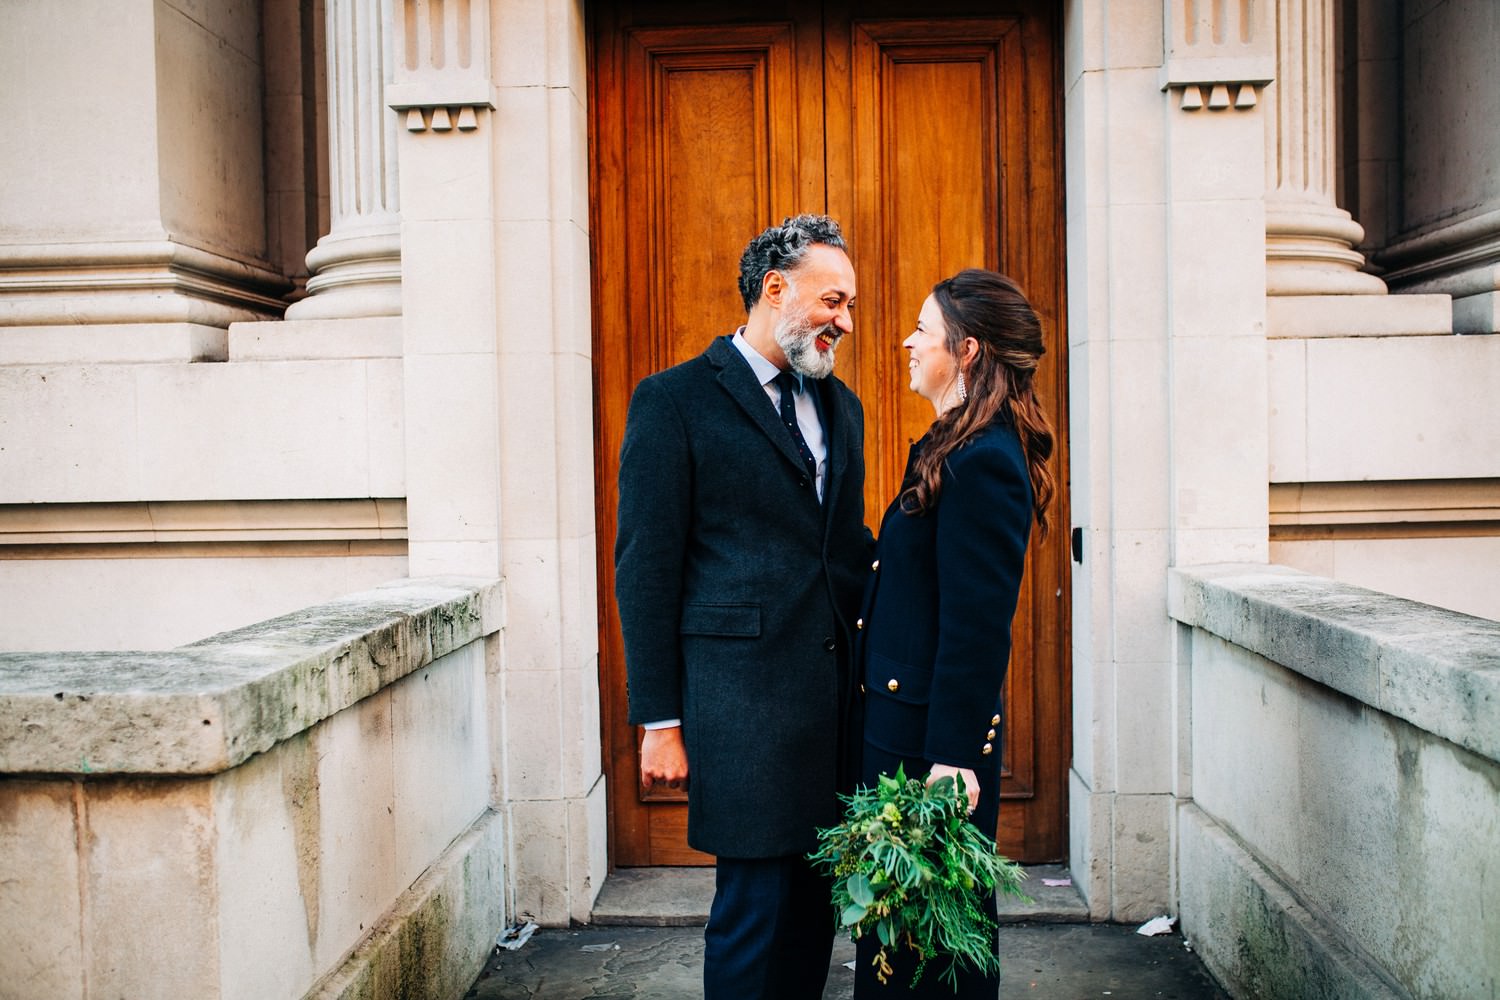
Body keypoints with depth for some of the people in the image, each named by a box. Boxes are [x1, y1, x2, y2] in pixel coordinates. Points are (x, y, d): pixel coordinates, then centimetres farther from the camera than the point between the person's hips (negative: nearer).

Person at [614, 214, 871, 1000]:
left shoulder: (839, 406, 16)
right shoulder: (674, 400, -4)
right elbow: (645, 568, -7)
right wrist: (659, 722, -9)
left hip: (836, 692, 6)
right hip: (743, 695, -6)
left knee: (815, 901, 13)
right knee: (755, 904, 1)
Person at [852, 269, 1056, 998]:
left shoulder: (983, 462, -19)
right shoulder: (954, 450, 12)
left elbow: (977, 628, -21)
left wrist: (953, 759, -20)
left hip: (935, 735, -10)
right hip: (900, 725, 10)